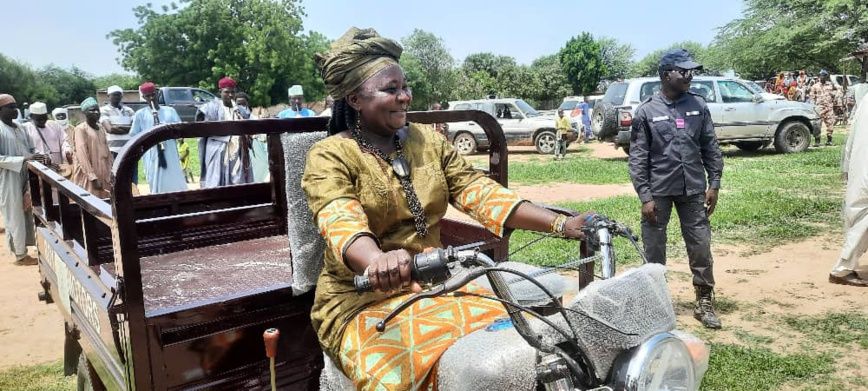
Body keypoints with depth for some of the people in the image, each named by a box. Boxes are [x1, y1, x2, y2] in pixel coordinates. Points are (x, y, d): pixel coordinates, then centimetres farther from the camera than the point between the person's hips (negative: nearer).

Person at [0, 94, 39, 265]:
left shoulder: (20, 129, 11)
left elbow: (30, 150, 19)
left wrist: (36, 158, 0)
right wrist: (23, 159, -24)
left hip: (24, 179, 7)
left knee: (25, 215, 12)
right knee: (15, 218, 1)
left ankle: (23, 248, 22)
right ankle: (20, 255, 10)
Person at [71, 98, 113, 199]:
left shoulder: (102, 128, 12)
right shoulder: (80, 129, -8)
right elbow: (82, 155, -15)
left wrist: (111, 173, 6)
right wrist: (93, 177, -20)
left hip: (103, 175, 6)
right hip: (88, 177, -6)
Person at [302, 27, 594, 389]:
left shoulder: (428, 142, 8)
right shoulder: (329, 157, -8)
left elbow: (479, 191, -2)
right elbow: (341, 221, -26)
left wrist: (561, 224, -14)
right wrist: (378, 260, -50)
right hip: (365, 299, -5)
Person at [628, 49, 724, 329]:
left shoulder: (698, 106, 5)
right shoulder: (646, 112, -4)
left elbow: (711, 148, 9)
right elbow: (638, 158, -6)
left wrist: (714, 184, 3)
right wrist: (645, 196, -10)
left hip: (693, 190, 3)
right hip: (659, 191, -2)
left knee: (701, 246, 7)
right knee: (654, 250, 7)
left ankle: (704, 302, 21)